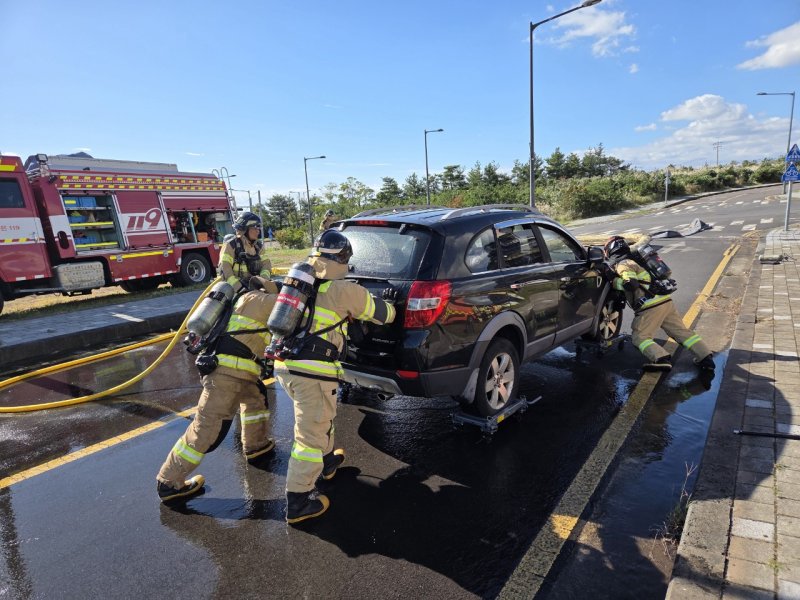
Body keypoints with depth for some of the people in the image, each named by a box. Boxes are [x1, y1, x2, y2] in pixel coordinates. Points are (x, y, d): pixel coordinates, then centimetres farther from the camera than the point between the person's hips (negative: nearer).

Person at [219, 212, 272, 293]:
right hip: (233, 289, -5)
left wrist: (263, 279, -19)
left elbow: (266, 263, 2)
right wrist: (238, 286, -26)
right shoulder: (231, 245, -7)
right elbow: (224, 268, -15)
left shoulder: (259, 246, 10)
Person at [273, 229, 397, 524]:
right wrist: (388, 302, 28)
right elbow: (382, 314, 6)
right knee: (311, 434, 5)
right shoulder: (344, 291, -7)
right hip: (313, 372, -7)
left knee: (321, 419, 28)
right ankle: (298, 502, 15)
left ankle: (327, 461, 47)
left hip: (284, 365, 8)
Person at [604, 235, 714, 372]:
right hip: (666, 301, 9)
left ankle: (662, 359, -18)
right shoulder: (633, 260, 20)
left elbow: (631, 284, -24)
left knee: (639, 337, -1)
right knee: (681, 331, 15)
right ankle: (706, 358, 13)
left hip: (650, 307, -8)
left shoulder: (622, 265, -8)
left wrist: (613, 281, -11)